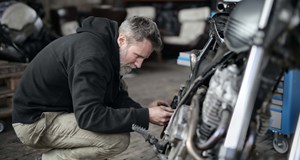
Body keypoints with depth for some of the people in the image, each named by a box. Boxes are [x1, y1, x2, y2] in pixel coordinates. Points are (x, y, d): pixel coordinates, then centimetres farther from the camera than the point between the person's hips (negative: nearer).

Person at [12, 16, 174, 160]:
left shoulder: (108, 44, 2)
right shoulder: (92, 55, -28)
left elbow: (115, 94, 10)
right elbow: (88, 116, -33)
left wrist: (143, 110, -8)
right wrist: (145, 116, -30)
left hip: (59, 109, 10)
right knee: (119, 139, -22)